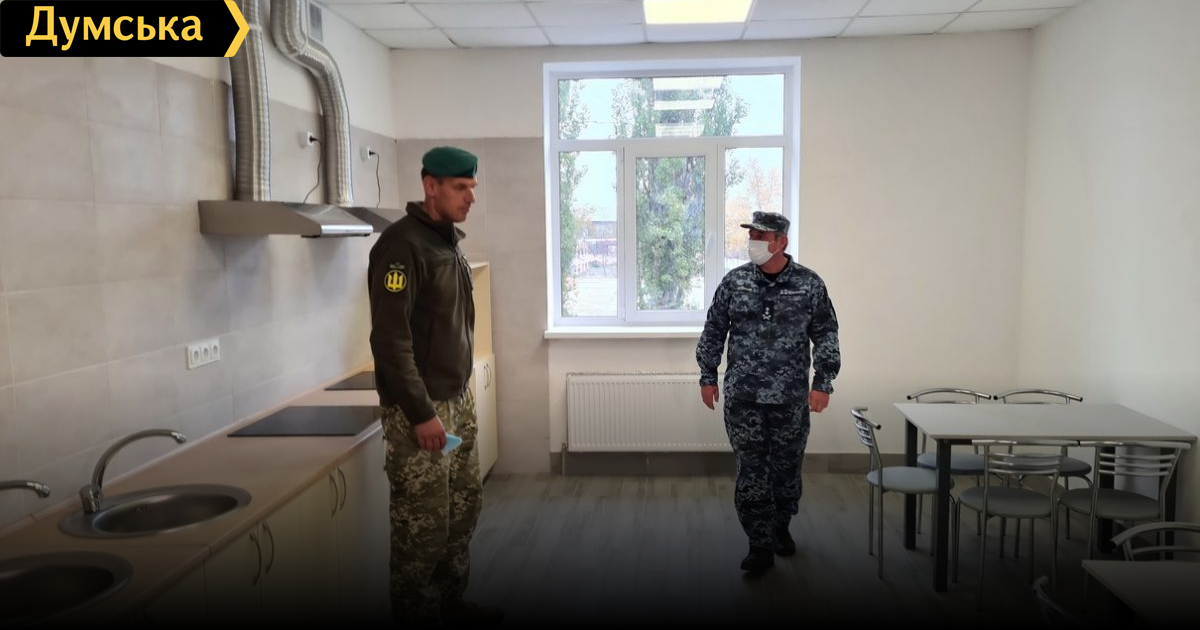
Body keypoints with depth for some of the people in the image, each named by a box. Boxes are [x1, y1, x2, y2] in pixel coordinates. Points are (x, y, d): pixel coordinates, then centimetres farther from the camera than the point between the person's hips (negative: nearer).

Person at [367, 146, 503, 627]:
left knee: (465, 506, 16)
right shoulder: (402, 244, -16)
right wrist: (421, 413, -22)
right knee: (423, 525, 0)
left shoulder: (450, 240, 12)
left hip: (457, 400, 9)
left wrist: (460, 394, 17)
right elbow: (390, 339, -21)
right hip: (419, 409, -9)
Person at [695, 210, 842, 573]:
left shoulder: (810, 284, -3)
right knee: (750, 471, 1)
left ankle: (781, 527, 36)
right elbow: (713, 331, 8)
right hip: (743, 397, 0)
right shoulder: (734, 282, 0)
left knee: (787, 468, 13)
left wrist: (822, 382, -5)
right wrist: (707, 377, 7)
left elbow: (825, 335, 2)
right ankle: (761, 546, 10)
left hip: (791, 397, 0)